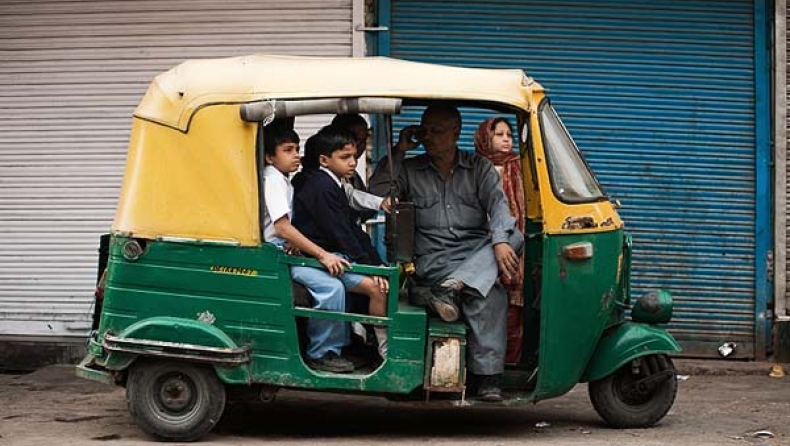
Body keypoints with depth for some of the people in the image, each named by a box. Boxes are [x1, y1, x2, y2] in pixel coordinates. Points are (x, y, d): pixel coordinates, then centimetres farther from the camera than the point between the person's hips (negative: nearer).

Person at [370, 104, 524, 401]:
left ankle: (451, 288, -46)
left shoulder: (479, 168, 15)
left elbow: (497, 204, -1)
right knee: (492, 295, -32)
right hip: (432, 260, -2)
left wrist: (500, 241, -22)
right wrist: (399, 151, 0)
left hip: (477, 253, 2)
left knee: (514, 237, -33)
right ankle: (487, 376, -36)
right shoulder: (409, 170, 15)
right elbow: (377, 192, 0)